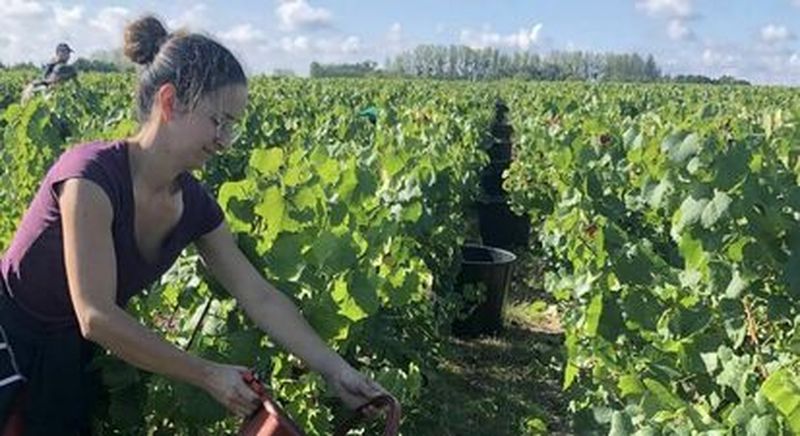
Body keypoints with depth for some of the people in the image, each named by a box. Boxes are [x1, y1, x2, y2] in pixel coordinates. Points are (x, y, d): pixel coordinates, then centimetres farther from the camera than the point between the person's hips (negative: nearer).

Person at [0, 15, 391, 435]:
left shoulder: (194, 204, -10)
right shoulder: (91, 174, -29)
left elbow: (261, 297, -8)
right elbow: (97, 317, -30)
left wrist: (337, 370, -13)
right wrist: (208, 375, -24)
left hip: (69, 359, 5)